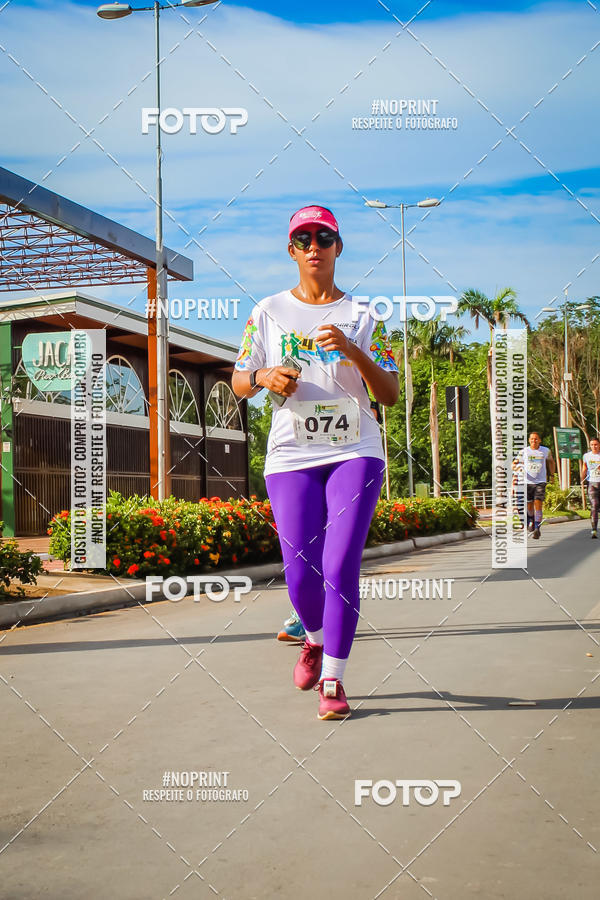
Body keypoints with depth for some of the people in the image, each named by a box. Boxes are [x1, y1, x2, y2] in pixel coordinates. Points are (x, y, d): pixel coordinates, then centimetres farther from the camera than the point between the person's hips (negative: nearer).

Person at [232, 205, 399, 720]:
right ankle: (315, 639, 30)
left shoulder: (362, 317, 9)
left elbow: (389, 394, 3)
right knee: (301, 574, -3)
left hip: (354, 452, -1)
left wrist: (353, 351, -13)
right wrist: (263, 376, -10)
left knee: (340, 566, -12)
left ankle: (333, 680, 1)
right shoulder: (269, 313, 11)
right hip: (291, 457, 1)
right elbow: (239, 383, 13)